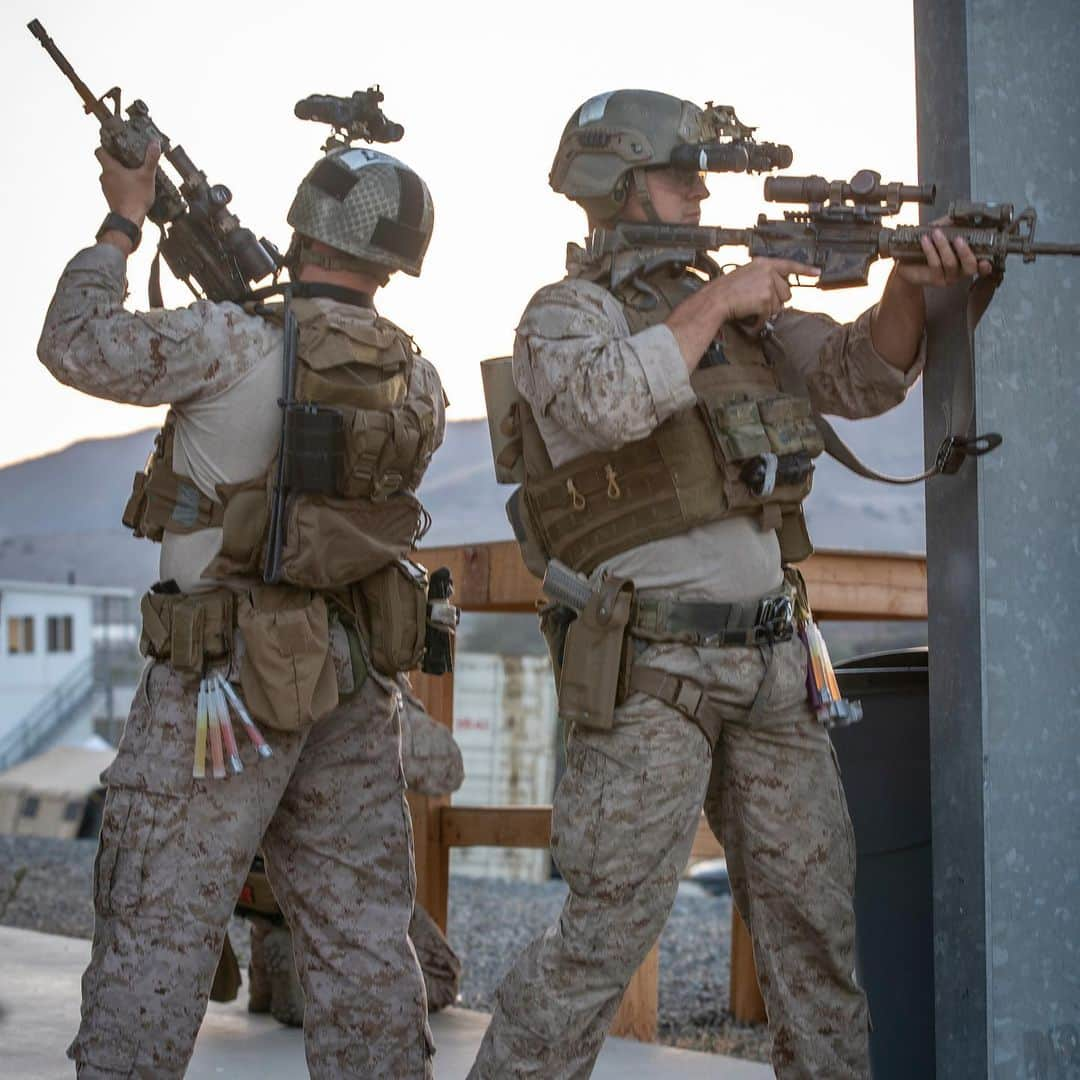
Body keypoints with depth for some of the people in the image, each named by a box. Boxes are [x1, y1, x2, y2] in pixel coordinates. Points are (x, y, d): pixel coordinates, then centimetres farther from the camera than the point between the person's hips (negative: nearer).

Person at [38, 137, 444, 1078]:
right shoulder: (419, 384, 4)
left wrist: (123, 223, 7)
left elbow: (77, 344, -6)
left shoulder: (236, 346, -16)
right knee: (361, 930, 11)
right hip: (358, 677, 6)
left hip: (228, 678, -6)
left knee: (157, 929, 2)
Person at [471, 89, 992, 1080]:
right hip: (650, 673, -7)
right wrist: (714, 303, -15)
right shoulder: (566, 314, -3)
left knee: (817, 908, 10)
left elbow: (865, 376, 11)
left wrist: (913, 285, -7)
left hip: (770, 662, 7)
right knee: (614, 921, -9)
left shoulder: (740, 303, 16)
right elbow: (611, 403, -25)